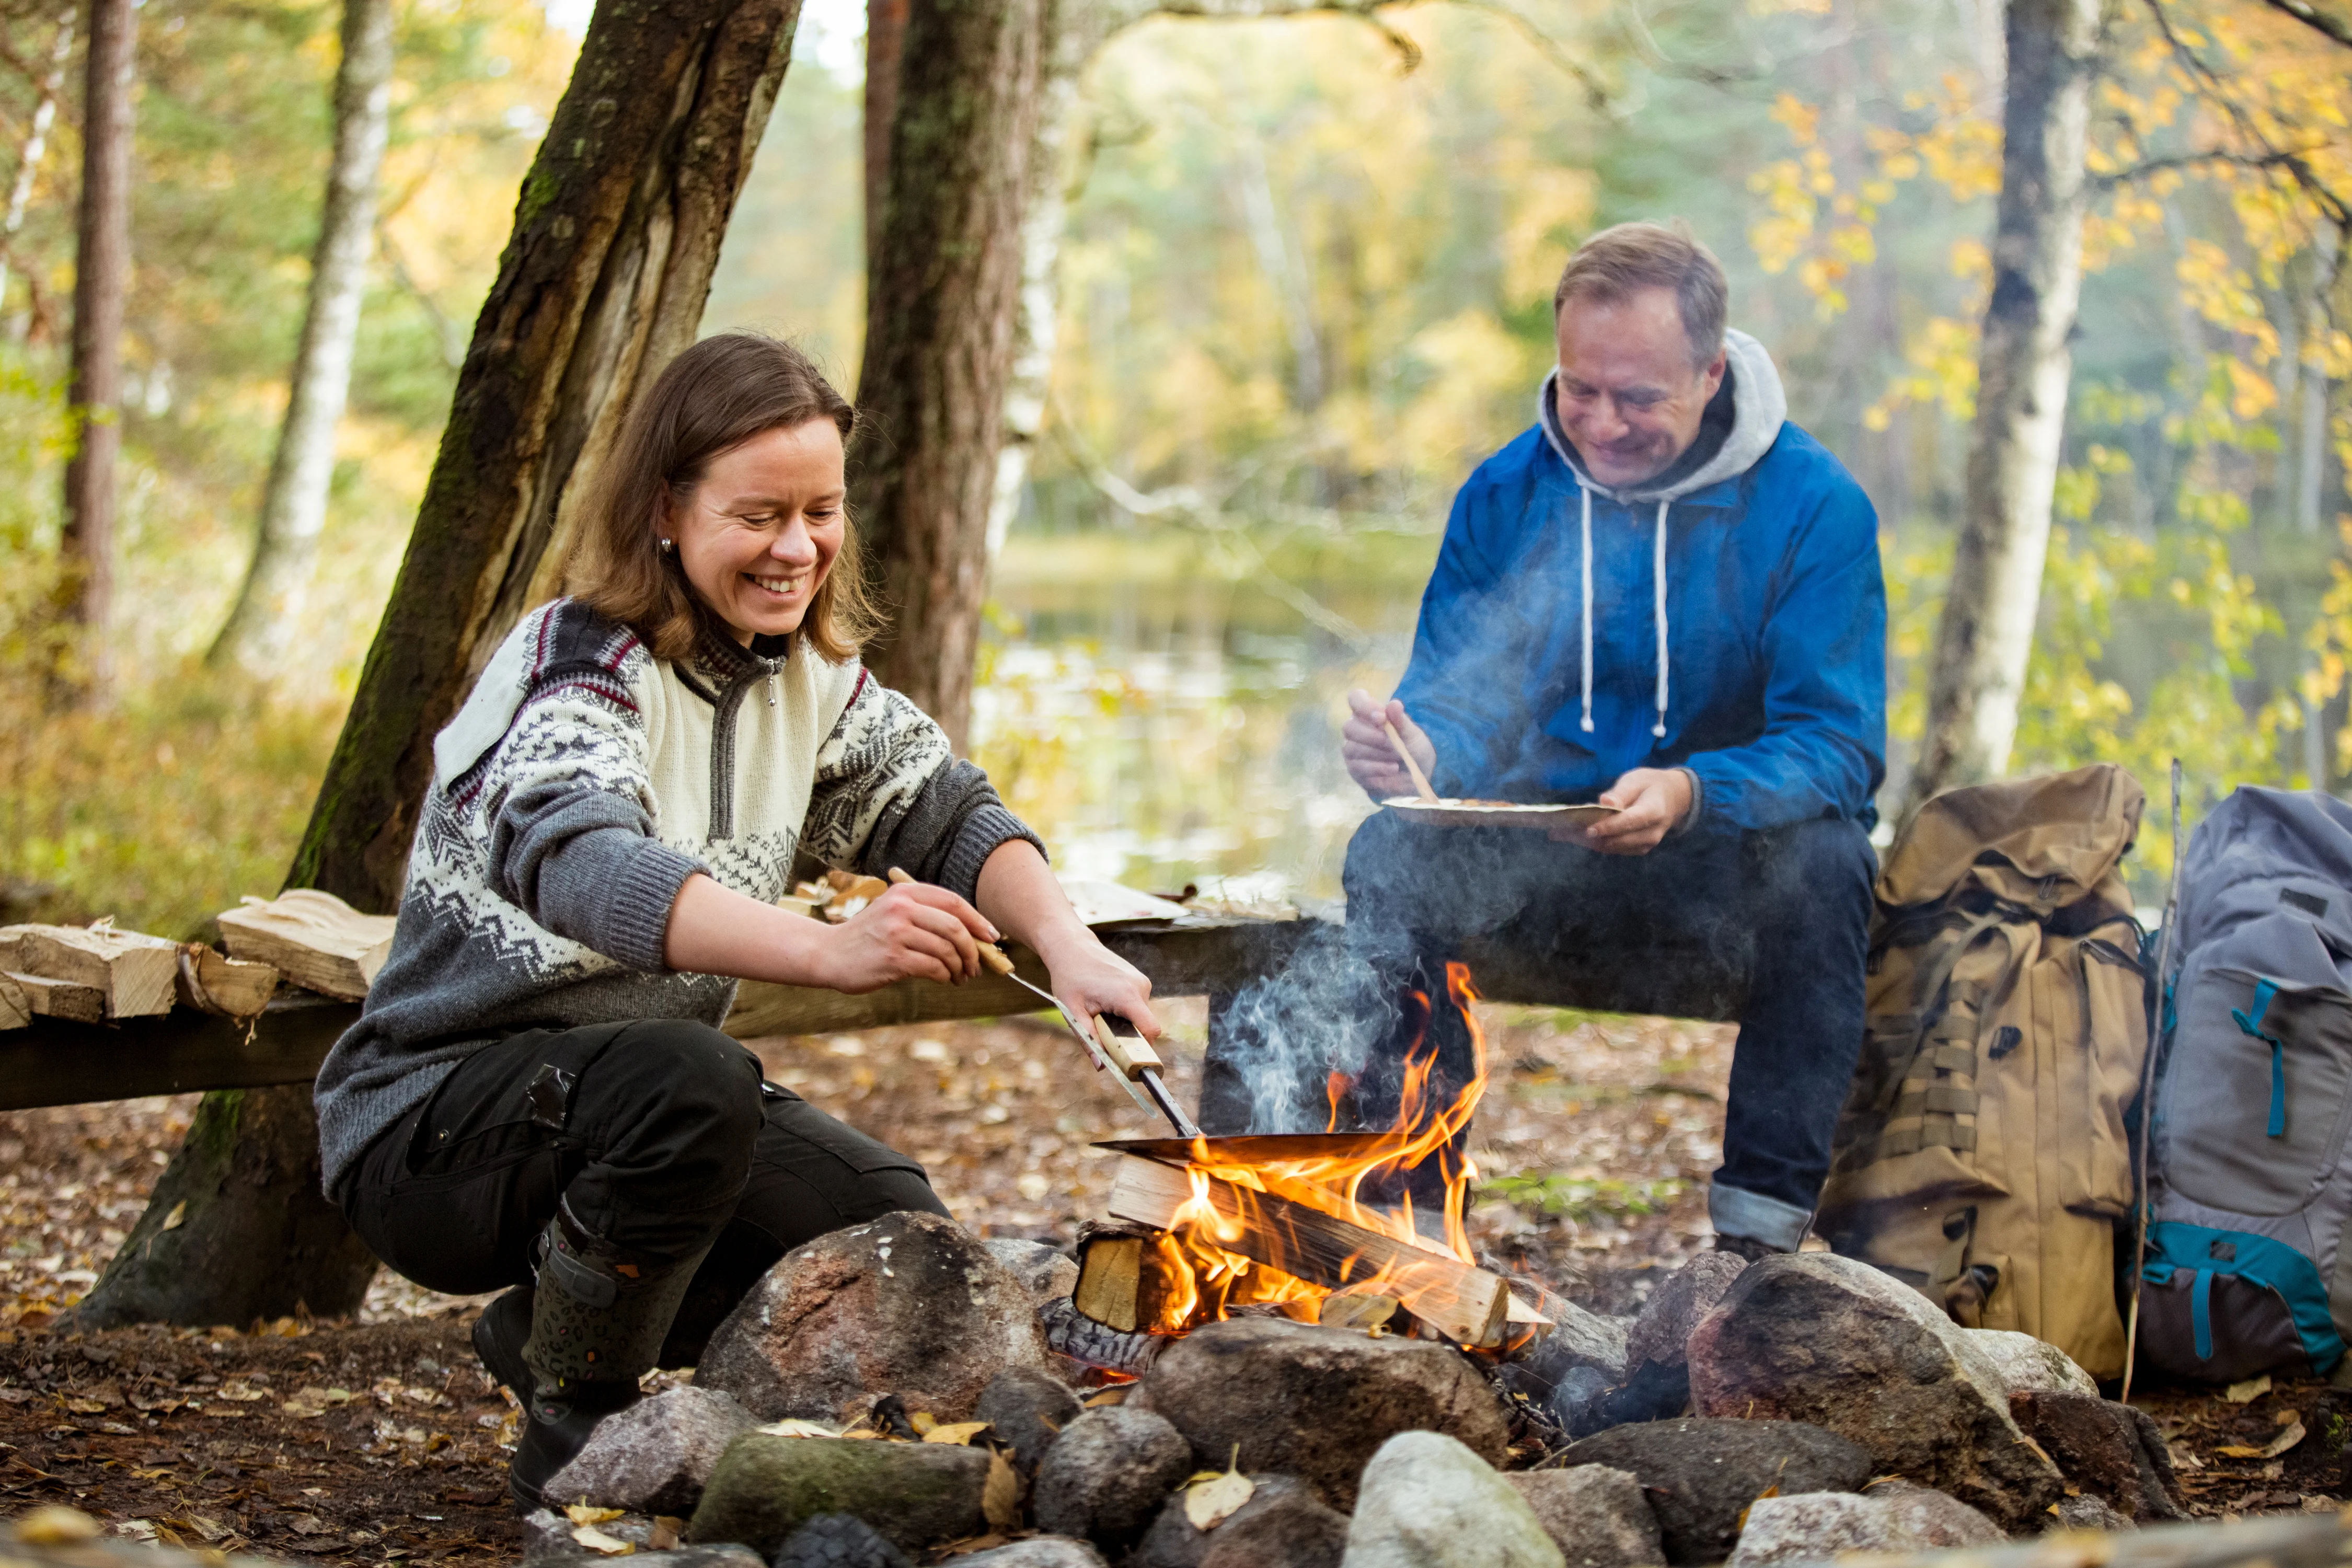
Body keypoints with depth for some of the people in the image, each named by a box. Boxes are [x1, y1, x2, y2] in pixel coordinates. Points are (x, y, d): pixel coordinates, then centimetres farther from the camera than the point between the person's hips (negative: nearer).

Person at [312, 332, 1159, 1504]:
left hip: (642, 1097, 8)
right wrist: (827, 949, -57)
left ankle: (549, 1329, 12)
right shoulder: (575, 664, -22)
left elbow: (946, 810, 4)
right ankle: (573, 1432, -12)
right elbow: (578, 862, -41)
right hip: (428, 1120, -8)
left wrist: (1066, 945, -18)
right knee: (687, 1078, -36)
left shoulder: (809, 676, 4)